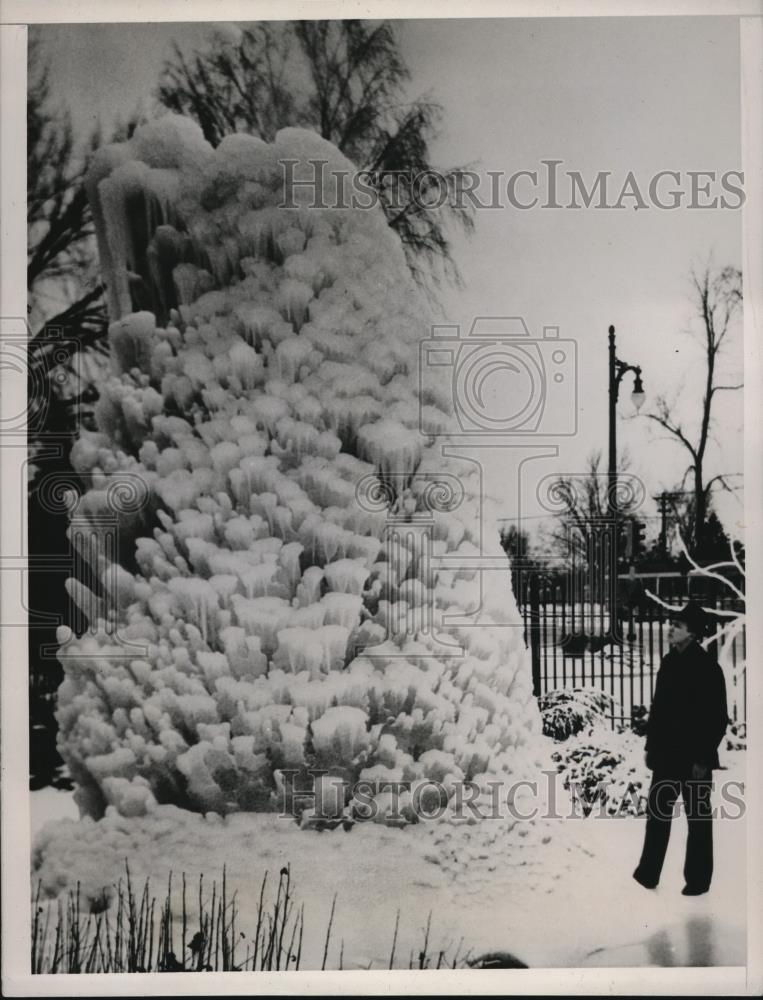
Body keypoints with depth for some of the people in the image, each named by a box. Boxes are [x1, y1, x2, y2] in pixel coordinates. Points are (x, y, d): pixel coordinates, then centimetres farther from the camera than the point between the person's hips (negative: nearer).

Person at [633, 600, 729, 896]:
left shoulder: (707, 667, -13)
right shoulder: (669, 662, 7)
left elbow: (718, 718, -14)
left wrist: (703, 757, -16)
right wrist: (651, 746, 11)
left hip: (694, 758, -7)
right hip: (666, 754, 7)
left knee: (698, 819, 7)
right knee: (657, 813, 11)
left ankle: (697, 880, 18)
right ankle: (648, 874, 20)